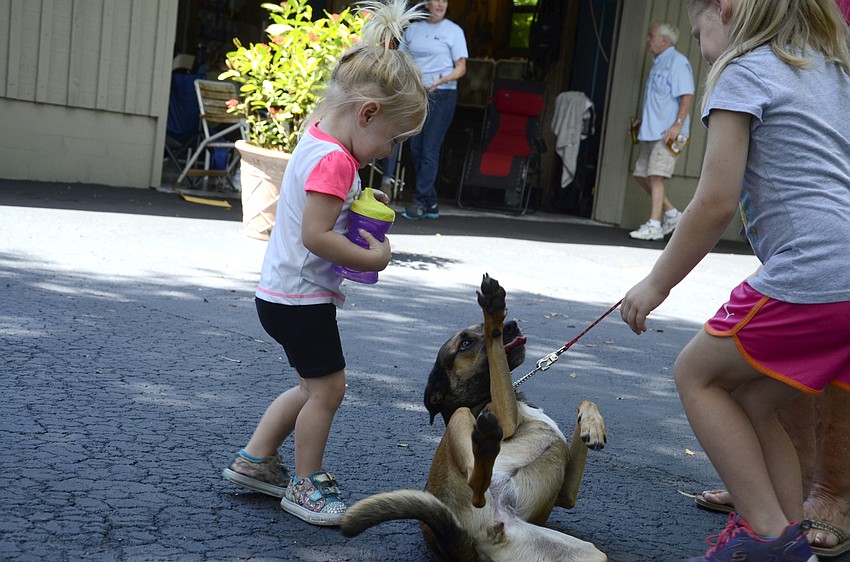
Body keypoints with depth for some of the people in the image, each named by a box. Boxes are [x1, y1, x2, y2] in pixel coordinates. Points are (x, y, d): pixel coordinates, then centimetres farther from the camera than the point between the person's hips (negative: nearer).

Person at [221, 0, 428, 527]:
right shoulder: (334, 160, -23)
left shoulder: (321, 140, 8)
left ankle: (254, 460, 29)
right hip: (300, 297, -10)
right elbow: (316, 235, -29)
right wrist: (373, 258, -20)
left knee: (317, 387, 20)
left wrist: (361, 202, 8)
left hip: (285, 292, 10)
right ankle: (305, 485, 17)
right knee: (327, 388, 2)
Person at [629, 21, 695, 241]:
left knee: (655, 176, -15)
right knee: (641, 175, 10)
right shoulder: (658, 64, 21)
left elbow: (687, 95, -17)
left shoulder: (677, 62, -9)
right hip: (652, 131, 10)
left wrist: (678, 124, -26)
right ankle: (671, 215, 18)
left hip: (668, 133, -10)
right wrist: (642, 120, 21)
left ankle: (654, 226, -13)